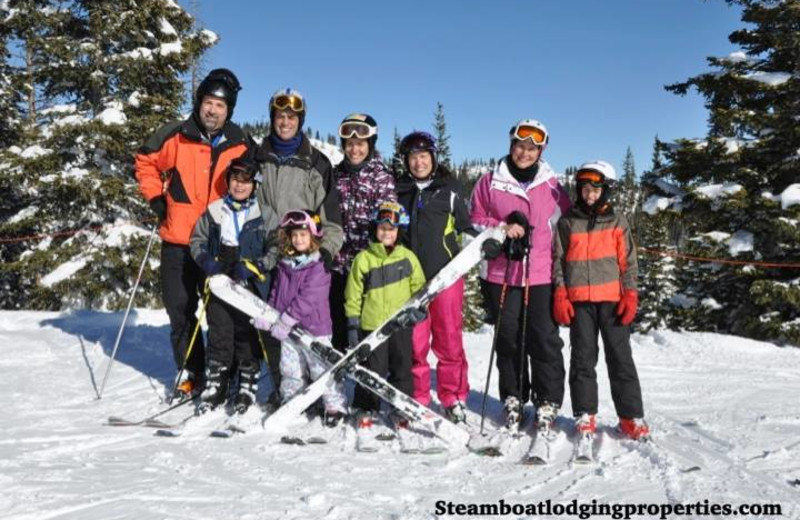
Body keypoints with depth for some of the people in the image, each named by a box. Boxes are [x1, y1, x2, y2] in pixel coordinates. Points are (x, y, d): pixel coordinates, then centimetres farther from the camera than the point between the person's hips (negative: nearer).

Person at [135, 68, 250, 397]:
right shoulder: (174, 137, -3)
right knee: (180, 309, 8)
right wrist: (155, 199, 2)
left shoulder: (241, 145, -1)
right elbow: (146, 163, 11)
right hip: (177, 241, 1)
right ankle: (190, 372, 23)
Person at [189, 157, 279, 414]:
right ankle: (215, 384, 14)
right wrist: (206, 261, -2)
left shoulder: (265, 215, 2)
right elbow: (197, 240, 16)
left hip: (250, 285, -2)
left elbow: (276, 248, 0)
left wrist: (254, 266, -12)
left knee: (247, 334, 1)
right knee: (218, 332, 3)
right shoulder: (213, 211, 9)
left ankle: (247, 385, 14)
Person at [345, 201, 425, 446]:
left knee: (402, 369, 10)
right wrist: (353, 325, -1)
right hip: (371, 325, -2)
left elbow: (418, 287, 13)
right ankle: (366, 411, 19)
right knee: (372, 369, 4)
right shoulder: (363, 259, -3)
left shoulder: (407, 257, 4)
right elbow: (353, 295, 0)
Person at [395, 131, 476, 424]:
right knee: (414, 341, 3)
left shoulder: (450, 188, 8)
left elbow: (466, 226, 13)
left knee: (449, 339, 1)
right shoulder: (399, 190, 14)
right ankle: (416, 399, 15)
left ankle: (454, 398, 14)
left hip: (445, 274, -1)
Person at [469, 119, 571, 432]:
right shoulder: (490, 182, 5)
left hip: (541, 275, 0)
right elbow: (475, 221, 8)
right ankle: (513, 398, 22)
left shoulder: (552, 186, 7)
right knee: (508, 339, 8)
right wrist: (503, 229, -10)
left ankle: (548, 401, 13)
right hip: (501, 274, 0)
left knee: (544, 340, 1)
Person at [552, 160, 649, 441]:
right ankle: (585, 414, 12)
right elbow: (558, 260, 7)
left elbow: (628, 261, 7)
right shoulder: (568, 222, 7)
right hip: (579, 300, 0)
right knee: (583, 357, 4)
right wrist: (560, 295, -2)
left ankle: (631, 415, 10)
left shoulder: (617, 221, 7)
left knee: (620, 357, 3)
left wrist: (630, 295, -3)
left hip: (612, 298, 0)